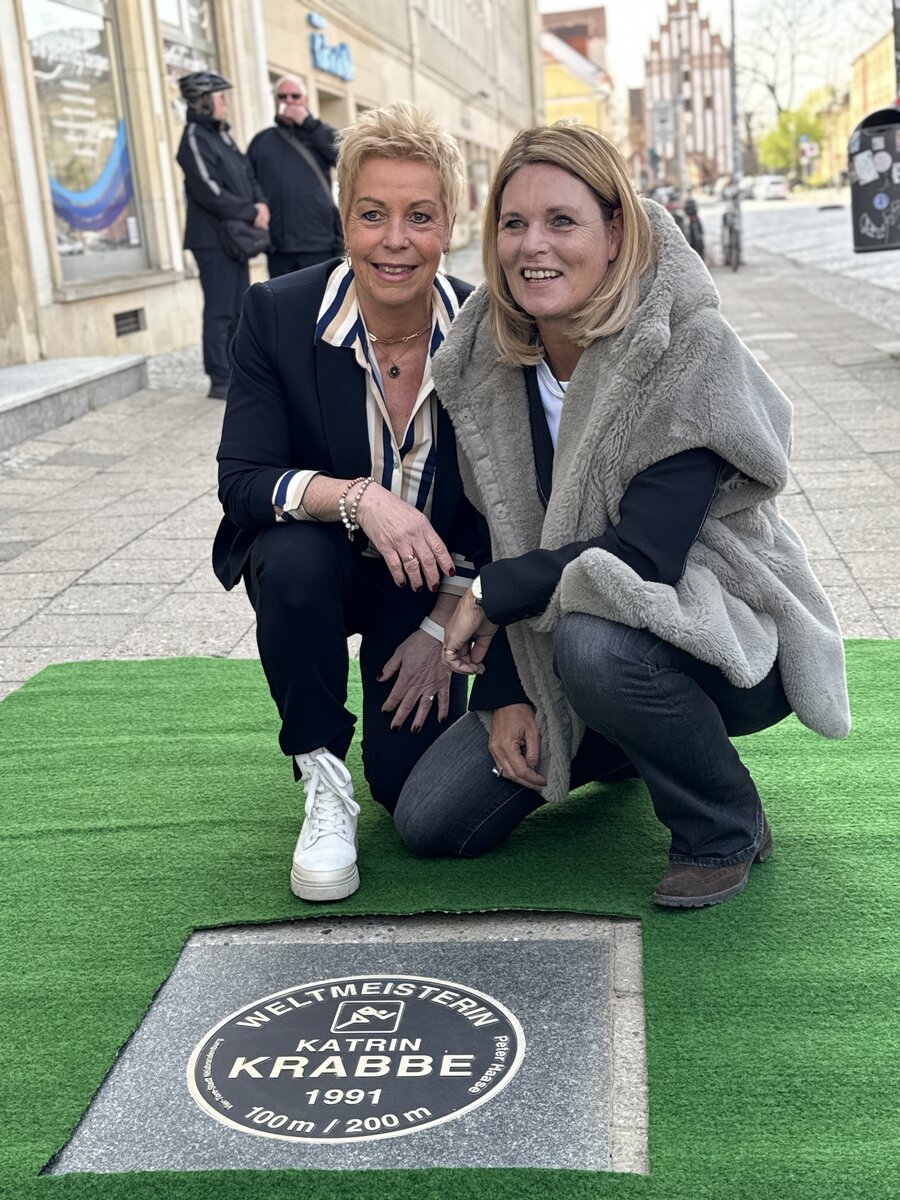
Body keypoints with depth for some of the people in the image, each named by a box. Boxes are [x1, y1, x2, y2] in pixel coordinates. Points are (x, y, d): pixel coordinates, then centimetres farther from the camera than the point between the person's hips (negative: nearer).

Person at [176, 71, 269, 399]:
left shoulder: (221, 135, 17)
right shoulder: (195, 139, -10)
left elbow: (247, 173, 17)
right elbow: (211, 193, -18)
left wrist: (261, 204, -3)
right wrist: (251, 213, -13)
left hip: (235, 236, 9)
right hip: (213, 239, -9)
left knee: (239, 310, 11)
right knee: (220, 311, -6)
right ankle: (220, 381, -1)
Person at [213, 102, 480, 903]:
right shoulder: (277, 313, -18)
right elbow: (241, 481, -22)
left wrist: (444, 627, -9)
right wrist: (356, 497, -39)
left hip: (432, 575, 1)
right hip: (315, 558, 0)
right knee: (292, 560, -37)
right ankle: (323, 781, -13)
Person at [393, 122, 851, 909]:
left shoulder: (692, 350, -22)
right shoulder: (489, 363, -3)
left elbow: (646, 555, -28)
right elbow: (500, 533, 4)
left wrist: (493, 593, -17)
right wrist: (505, 696, -3)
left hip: (727, 633, -6)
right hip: (557, 649, 6)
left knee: (594, 640, -40)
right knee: (431, 821, -1)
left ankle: (727, 830, -9)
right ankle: (620, 748, 25)